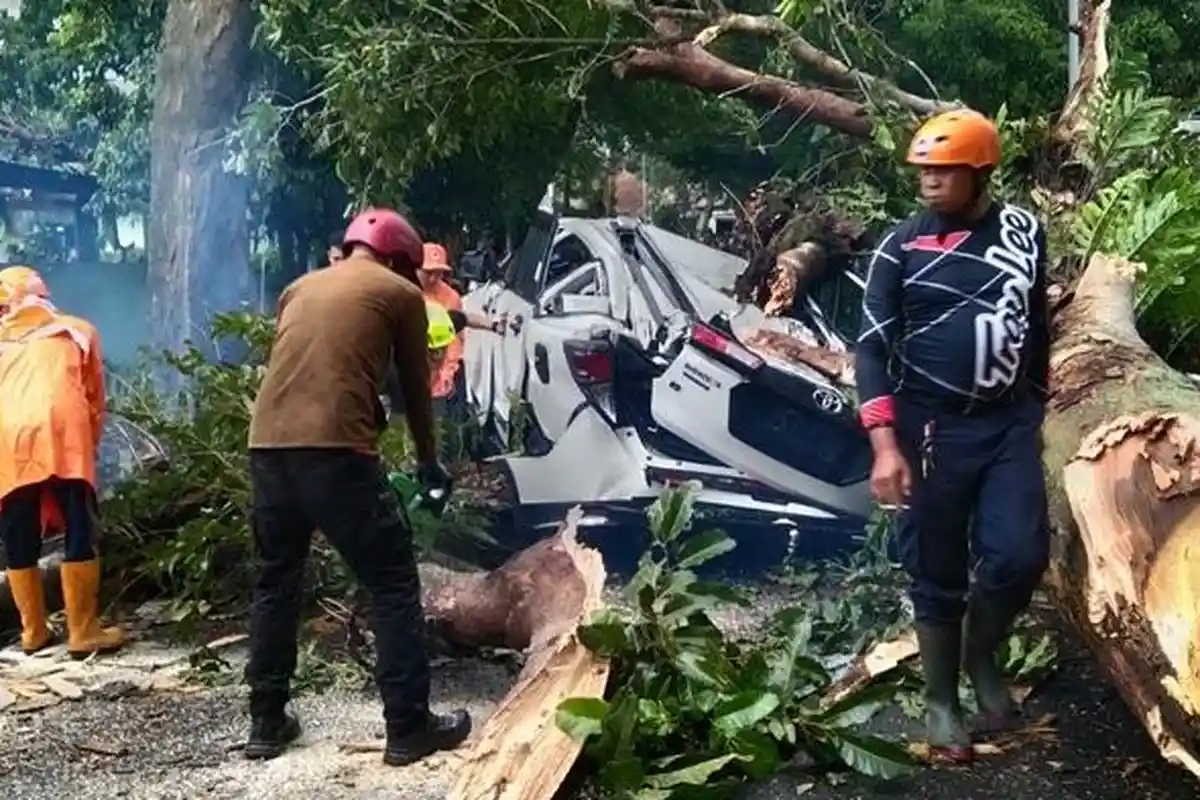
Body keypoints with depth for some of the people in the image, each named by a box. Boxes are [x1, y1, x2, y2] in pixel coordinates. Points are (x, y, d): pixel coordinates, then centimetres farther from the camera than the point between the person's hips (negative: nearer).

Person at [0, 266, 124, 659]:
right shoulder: (77, 331, 23)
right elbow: (94, 397, 23)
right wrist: (90, 445, 30)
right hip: (61, 434, -2)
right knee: (79, 535, 1)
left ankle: (34, 631, 19)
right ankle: (84, 632, 1)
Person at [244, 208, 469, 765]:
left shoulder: (300, 287, 25)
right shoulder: (400, 293, 11)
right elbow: (416, 387, 18)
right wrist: (428, 461, 32)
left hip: (268, 445, 6)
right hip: (335, 450, -6)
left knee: (275, 582, 20)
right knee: (393, 585, 6)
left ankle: (266, 723, 26)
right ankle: (409, 728, 9)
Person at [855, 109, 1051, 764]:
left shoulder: (1024, 233, 5)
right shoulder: (901, 247, -4)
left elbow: (1037, 327, 16)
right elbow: (873, 346, -7)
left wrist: (1035, 411, 19)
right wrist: (885, 445, -17)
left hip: (1010, 423, 2)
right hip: (932, 429, -2)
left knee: (1019, 556, -9)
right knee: (937, 573, 5)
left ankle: (981, 656, 20)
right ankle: (940, 700, 24)